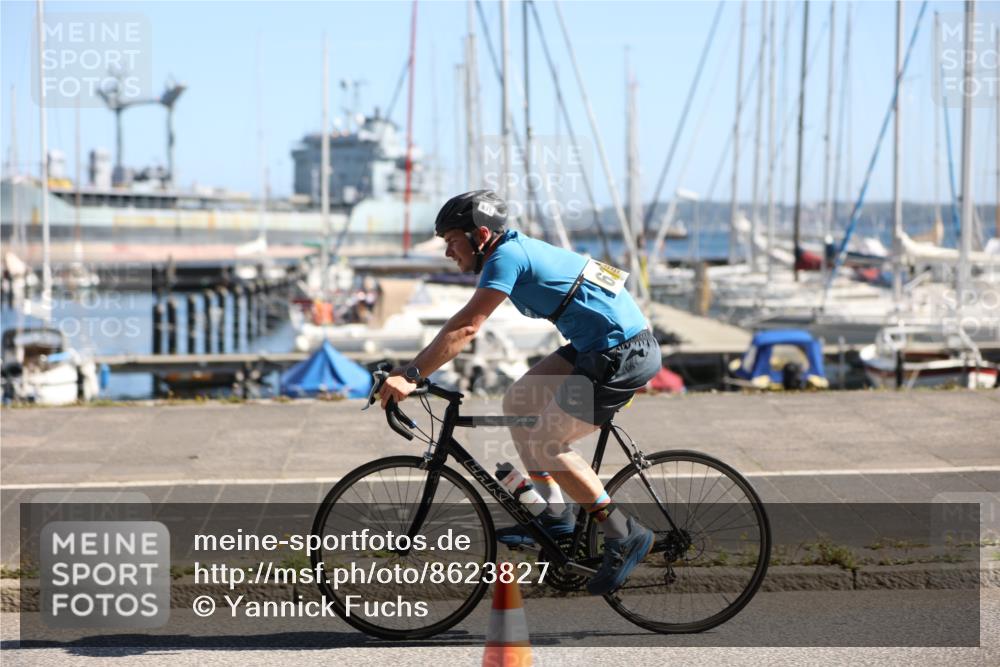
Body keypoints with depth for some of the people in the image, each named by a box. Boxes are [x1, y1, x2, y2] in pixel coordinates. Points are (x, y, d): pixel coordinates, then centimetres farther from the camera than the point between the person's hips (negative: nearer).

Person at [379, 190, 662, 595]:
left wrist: (410, 376, -25)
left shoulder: (507, 257, -15)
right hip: (596, 346, 10)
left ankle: (624, 535, 2)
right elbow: (464, 325, 19)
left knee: (543, 445, -6)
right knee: (518, 403, 12)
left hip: (622, 355, -10)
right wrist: (413, 371, 16)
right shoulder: (517, 249, 13)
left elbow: (465, 328, -24)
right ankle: (555, 515, 17)